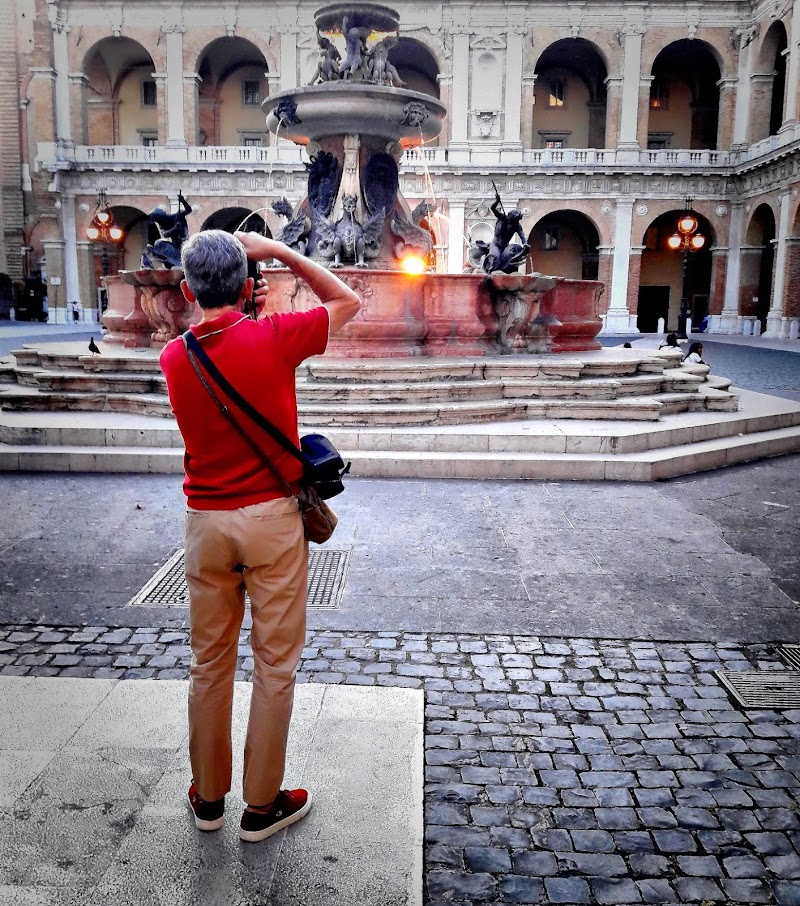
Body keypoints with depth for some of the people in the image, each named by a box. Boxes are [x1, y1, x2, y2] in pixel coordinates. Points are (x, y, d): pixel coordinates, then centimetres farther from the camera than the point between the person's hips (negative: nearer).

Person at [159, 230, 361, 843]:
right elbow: (348, 302, 3)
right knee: (275, 664, 8)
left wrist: (248, 317, 14)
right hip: (272, 517, -4)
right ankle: (263, 804, 20)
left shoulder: (173, 357, 1)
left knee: (209, 662, 16)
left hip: (205, 521, 4)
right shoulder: (272, 337, -12)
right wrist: (280, 252, 2)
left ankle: (209, 795, 31)